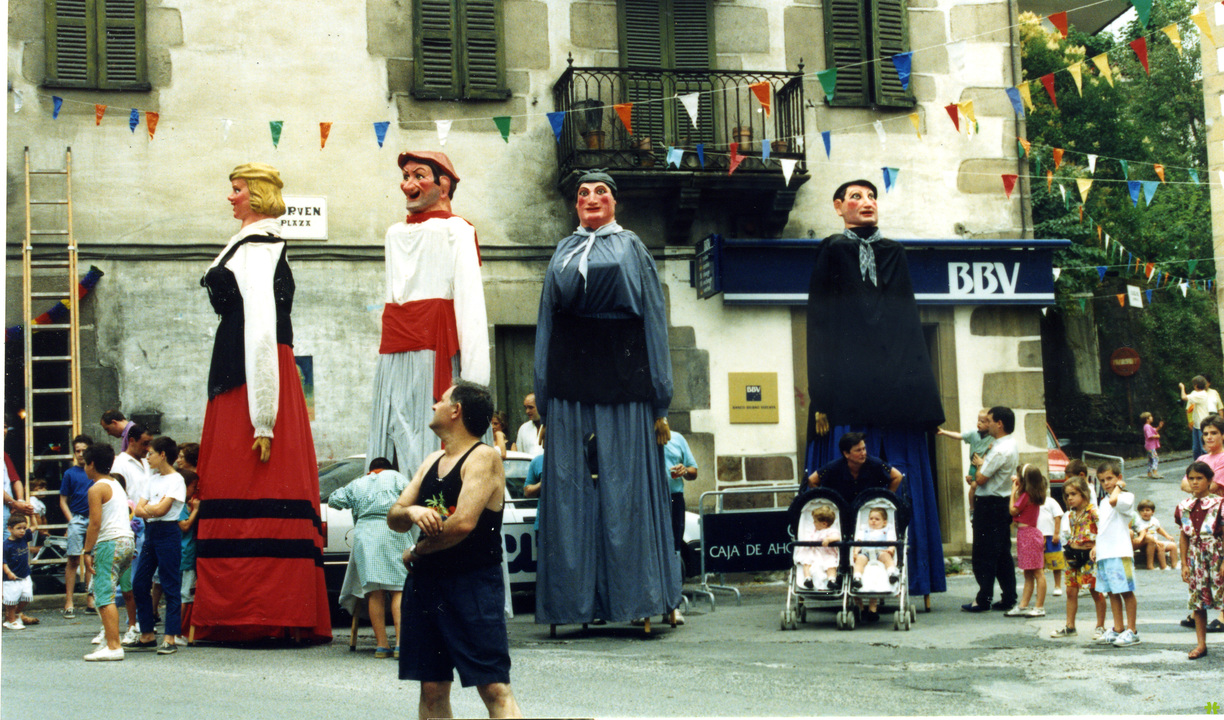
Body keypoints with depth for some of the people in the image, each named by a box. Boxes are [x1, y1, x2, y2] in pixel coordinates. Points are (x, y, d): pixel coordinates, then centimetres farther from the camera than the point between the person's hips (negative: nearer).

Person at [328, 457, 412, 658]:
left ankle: (381, 644, -4)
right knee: (398, 589, -4)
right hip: (393, 531, -2)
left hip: (364, 533, 3)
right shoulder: (396, 477, 16)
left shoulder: (357, 484, 24)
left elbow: (333, 500, 22)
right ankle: (401, 642, -15)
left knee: (375, 592, 1)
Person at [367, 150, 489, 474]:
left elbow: (470, 303, -8)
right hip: (392, 359, 6)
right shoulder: (395, 234, 20)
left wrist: (473, 383, -16)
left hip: (435, 355, -6)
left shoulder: (455, 230, 0)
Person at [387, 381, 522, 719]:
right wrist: (411, 512, -12)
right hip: (424, 584, 8)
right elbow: (393, 519, 13)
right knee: (432, 688, 8)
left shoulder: (483, 458, -8)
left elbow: (463, 523, -20)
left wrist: (416, 551, -4)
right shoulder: (432, 462, 16)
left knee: (494, 688, -13)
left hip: (473, 585, -8)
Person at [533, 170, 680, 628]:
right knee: (571, 486, 0)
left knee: (624, 484, -3)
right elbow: (547, 324, 15)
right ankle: (579, 598, 5)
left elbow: (653, 320, 4)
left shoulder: (631, 249, 9)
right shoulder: (563, 254, 17)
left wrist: (657, 400, -3)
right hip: (571, 379, 3)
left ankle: (632, 597, 3)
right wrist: (544, 400, 8)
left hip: (621, 378, -3)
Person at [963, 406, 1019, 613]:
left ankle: (983, 599, -1)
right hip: (1003, 504, 10)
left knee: (984, 554, -4)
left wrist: (980, 464, -1)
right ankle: (1008, 597, 14)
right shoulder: (1012, 445, 11)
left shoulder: (1000, 450, -20)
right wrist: (983, 464, 7)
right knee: (1003, 553, 12)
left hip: (990, 505, -10)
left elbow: (981, 479, -18)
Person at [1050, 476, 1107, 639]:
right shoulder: (1071, 514, 12)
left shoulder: (1092, 511, -11)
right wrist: (1070, 547, 9)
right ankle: (1070, 626, 16)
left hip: (1089, 555, -7)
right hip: (1074, 555, 7)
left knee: (1095, 591, 1)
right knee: (1071, 591, 9)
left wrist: (1096, 547, -22)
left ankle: (1100, 626, 11)